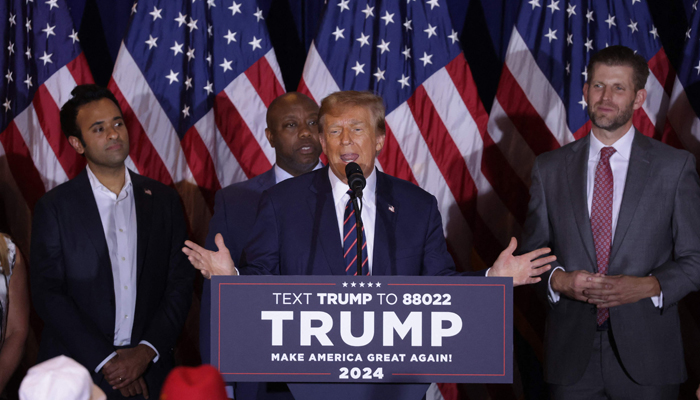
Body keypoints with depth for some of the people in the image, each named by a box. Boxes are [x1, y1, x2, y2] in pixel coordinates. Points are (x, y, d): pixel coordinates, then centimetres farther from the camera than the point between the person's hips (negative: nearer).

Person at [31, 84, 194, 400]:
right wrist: (105, 360, -13)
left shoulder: (164, 200, 6)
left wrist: (146, 351, -9)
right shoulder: (54, 207, -1)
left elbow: (180, 285, 4)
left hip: (149, 371, 2)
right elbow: (47, 294, -6)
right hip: (78, 371, -2)